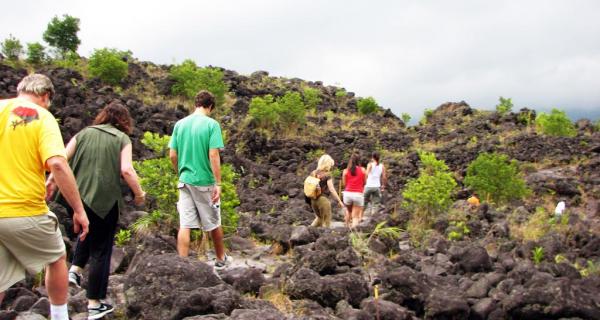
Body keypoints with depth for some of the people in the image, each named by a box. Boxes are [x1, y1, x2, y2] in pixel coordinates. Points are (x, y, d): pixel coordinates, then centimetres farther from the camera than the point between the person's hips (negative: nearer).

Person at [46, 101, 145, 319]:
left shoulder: (84, 133, 10)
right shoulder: (122, 139, 0)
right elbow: (126, 170, -13)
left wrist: (51, 180, 14)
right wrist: (139, 194, -1)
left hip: (76, 197, 4)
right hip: (104, 200, -4)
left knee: (88, 234, 34)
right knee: (101, 250, 7)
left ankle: (75, 269, 15)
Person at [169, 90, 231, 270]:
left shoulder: (180, 124, 3)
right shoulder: (211, 124, -11)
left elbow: (172, 155, 4)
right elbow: (213, 156, -16)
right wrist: (218, 183, -12)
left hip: (185, 181, 3)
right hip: (205, 182, -3)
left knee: (184, 225, 4)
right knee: (214, 223, 13)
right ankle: (221, 260, 30)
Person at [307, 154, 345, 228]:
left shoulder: (313, 173, 6)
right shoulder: (327, 175, -12)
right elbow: (331, 189, -16)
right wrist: (339, 201, -12)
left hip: (313, 199, 6)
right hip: (323, 199, -6)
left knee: (319, 218, 27)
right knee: (326, 221, 9)